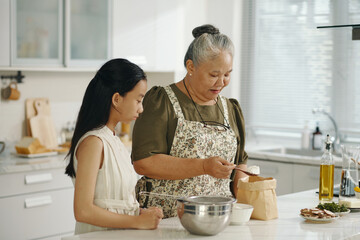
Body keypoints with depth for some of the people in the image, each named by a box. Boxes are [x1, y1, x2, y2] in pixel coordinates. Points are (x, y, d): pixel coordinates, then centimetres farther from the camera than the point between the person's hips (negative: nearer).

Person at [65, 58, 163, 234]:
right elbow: (83, 211, -17)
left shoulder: (113, 141, 14)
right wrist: (138, 221, -13)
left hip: (121, 233, 7)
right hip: (99, 234, -7)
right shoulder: (93, 142, -11)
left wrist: (141, 213, 3)